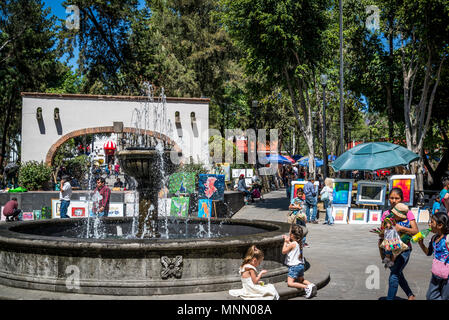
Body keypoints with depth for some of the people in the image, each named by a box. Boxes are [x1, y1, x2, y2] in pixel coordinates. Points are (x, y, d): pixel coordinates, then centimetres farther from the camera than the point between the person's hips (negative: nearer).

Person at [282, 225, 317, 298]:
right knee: (301, 280, 28)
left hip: (294, 266, -9)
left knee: (290, 283, -14)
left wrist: (285, 242, -1)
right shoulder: (299, 243, 7)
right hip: (301, 265, 9)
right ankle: (311, 285, 2)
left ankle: (306, 287, -27)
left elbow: (283, 251, -8)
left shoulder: (292, 244, -16)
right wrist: (287, 241, 23)